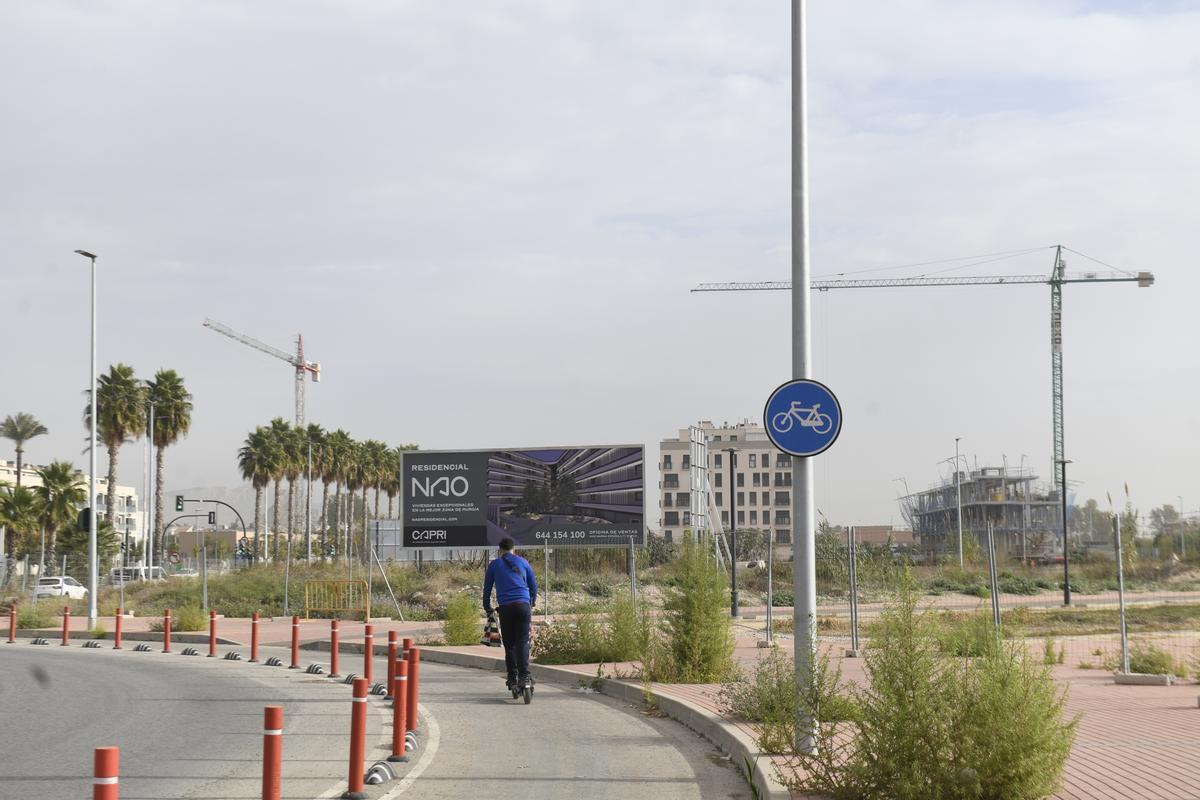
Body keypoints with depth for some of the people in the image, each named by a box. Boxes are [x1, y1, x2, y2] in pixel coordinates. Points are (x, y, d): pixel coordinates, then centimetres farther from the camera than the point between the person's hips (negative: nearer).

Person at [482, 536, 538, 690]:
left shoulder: (494, 565, 13)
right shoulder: (522, 562, 14)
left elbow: (487, 589, 17)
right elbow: (534, 585, 21)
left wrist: (487, 608, 29)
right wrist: (532, 603, 36)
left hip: (505, 608, 0)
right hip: (523, 605, 0)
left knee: (509, 644, 7)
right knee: (522, 642, -3)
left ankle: (512, 679, 5)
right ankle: (524, 675, -17)